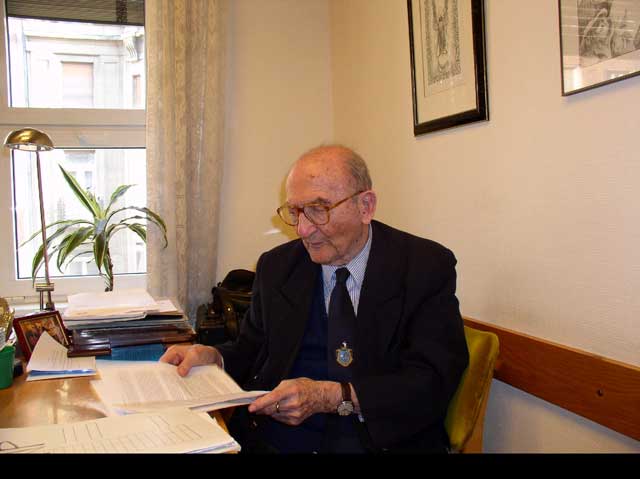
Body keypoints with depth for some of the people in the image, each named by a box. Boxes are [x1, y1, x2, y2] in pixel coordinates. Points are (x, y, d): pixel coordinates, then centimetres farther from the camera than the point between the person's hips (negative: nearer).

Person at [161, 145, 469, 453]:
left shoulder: (428, 267, -6)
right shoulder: (275, 266, 7)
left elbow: (434, 381, -13)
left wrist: (330, 397, -24)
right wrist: (214, 357, -7)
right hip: (270, 441, 1)